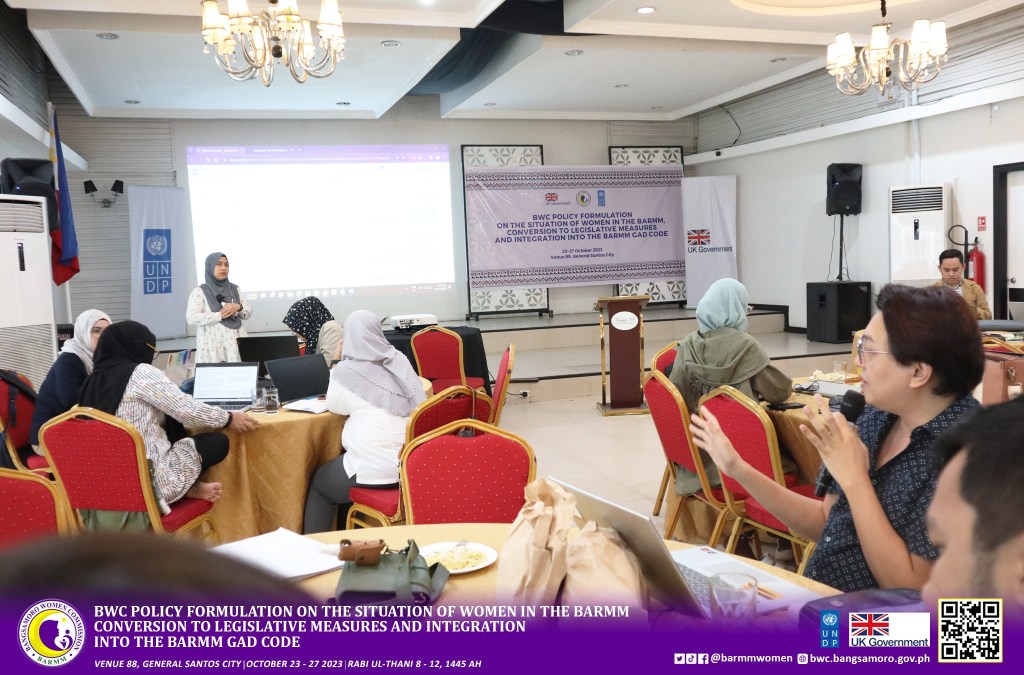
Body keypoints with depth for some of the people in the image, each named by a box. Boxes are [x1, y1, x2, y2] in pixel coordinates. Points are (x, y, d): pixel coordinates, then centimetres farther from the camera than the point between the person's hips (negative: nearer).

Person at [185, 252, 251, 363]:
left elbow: (248, 312, 14)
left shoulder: (234, 289, 14)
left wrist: (238, 307, -8)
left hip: (236, 343, 4)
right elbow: (191, 318, -10)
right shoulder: (199, 292, 1)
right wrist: (220, 315, -13)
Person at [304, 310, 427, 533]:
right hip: (414, 462, 6)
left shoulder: (347, 370, -9)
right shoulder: (400, 360, 5)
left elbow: (335, 406, 8)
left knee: (318, 482, 22)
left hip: (377, 469, -6)